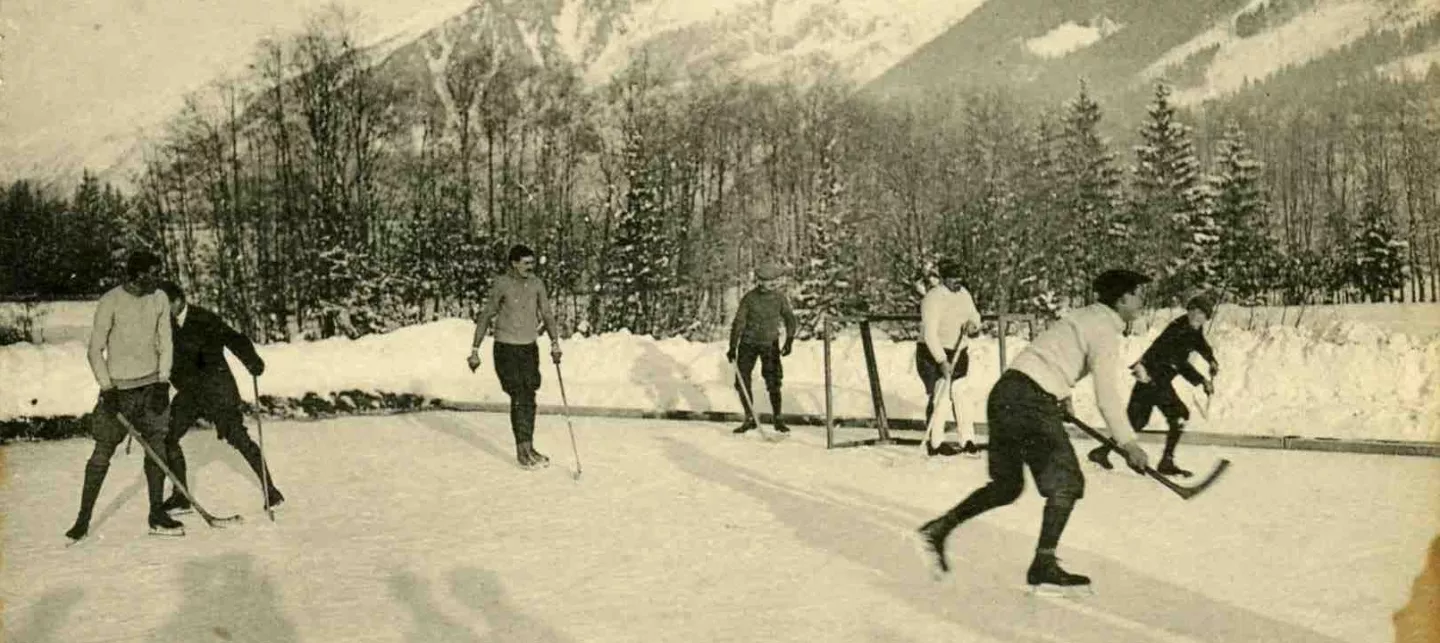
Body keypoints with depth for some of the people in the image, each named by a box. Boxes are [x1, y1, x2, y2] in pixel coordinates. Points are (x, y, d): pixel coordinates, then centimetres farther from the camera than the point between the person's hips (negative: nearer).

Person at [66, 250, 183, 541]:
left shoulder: (159, 299, 3)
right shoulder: (111, 302, -10)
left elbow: (165, 343, 8)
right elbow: (95, 350, -6)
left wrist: (163, 381, -2)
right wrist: (107, 389, -12)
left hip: (151, 385, 4)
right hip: (118, 386, -4)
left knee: (156, 447, 1)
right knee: (103, 452, -1)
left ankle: (156, 515, 8)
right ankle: (83, 519, 7)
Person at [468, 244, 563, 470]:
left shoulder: (536, 284, 3)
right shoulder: (501, 285, -10)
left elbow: (547, 314, 9)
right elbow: (485, 317, -4)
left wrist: (555, 343, -2)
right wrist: (475, 350, -4)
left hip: (530, 349, 4)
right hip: (506, 349, -4)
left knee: (529, 399, 5)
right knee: (519, 398, -8)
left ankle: (529, 448, 14)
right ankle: (522, 451, 0)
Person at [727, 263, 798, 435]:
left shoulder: (780, 297, -9)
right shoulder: (749, 298, -14)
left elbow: (790, 320, 2)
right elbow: (738, 323, -12)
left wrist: (789, 341, -8)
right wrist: (732, 347, -15)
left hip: (770, 344, 0)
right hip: (748, 343, 0)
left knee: (773, 382, -9)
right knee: (742, 381, -4)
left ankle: (778, 419, 2)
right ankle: (749, 419, 9)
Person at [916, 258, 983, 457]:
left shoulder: (963, 293, 6)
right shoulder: (933, 298, -18)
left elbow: (974, 315, 15)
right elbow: (930, 334, -23)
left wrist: (973, 324, -11)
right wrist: (942, 361, -28)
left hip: (958, 353, 7)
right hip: (932, 354, -7)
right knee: (937, 396, -9)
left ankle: (968, 440, 9)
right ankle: (935, 442, -3)